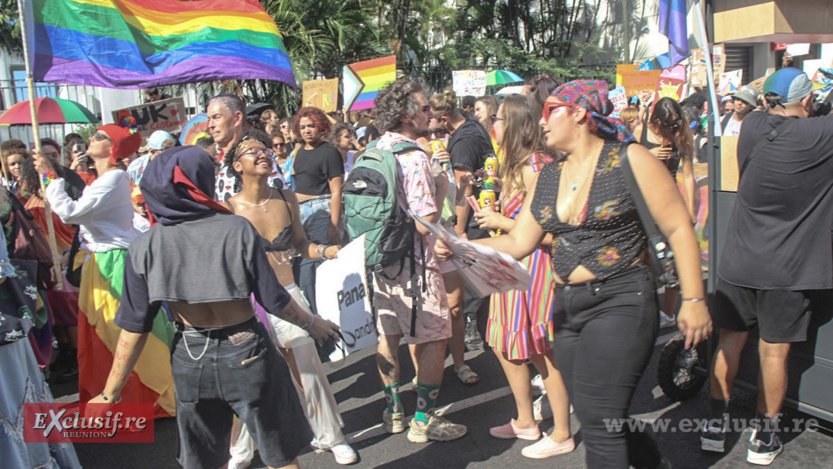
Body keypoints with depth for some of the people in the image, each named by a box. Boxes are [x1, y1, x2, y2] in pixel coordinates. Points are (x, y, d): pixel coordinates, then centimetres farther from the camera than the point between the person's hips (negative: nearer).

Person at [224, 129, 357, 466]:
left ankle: (329, 436, 30)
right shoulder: (229, 210, -9)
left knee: (310, 370, 7)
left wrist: (329, 251, -3)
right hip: (248, 302, -2)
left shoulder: (286, 199, 2)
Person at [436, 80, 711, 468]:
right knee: (599, 419, 15)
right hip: (567, 305, 7)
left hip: (620, 302, -6)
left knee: (598, 419, -9)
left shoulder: (630, 160, -6)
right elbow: (518, 243, 9)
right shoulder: (547, 177, 11)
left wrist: (693, 300, -9)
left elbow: (678, 228, -6)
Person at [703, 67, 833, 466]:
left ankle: (715, 424, 22)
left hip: (738, 261, 3)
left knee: (729, 341, 14)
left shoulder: (751, 126, -1)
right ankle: (763, 437, 21)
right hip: (786, 269, -3)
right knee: (774, 352, 8)